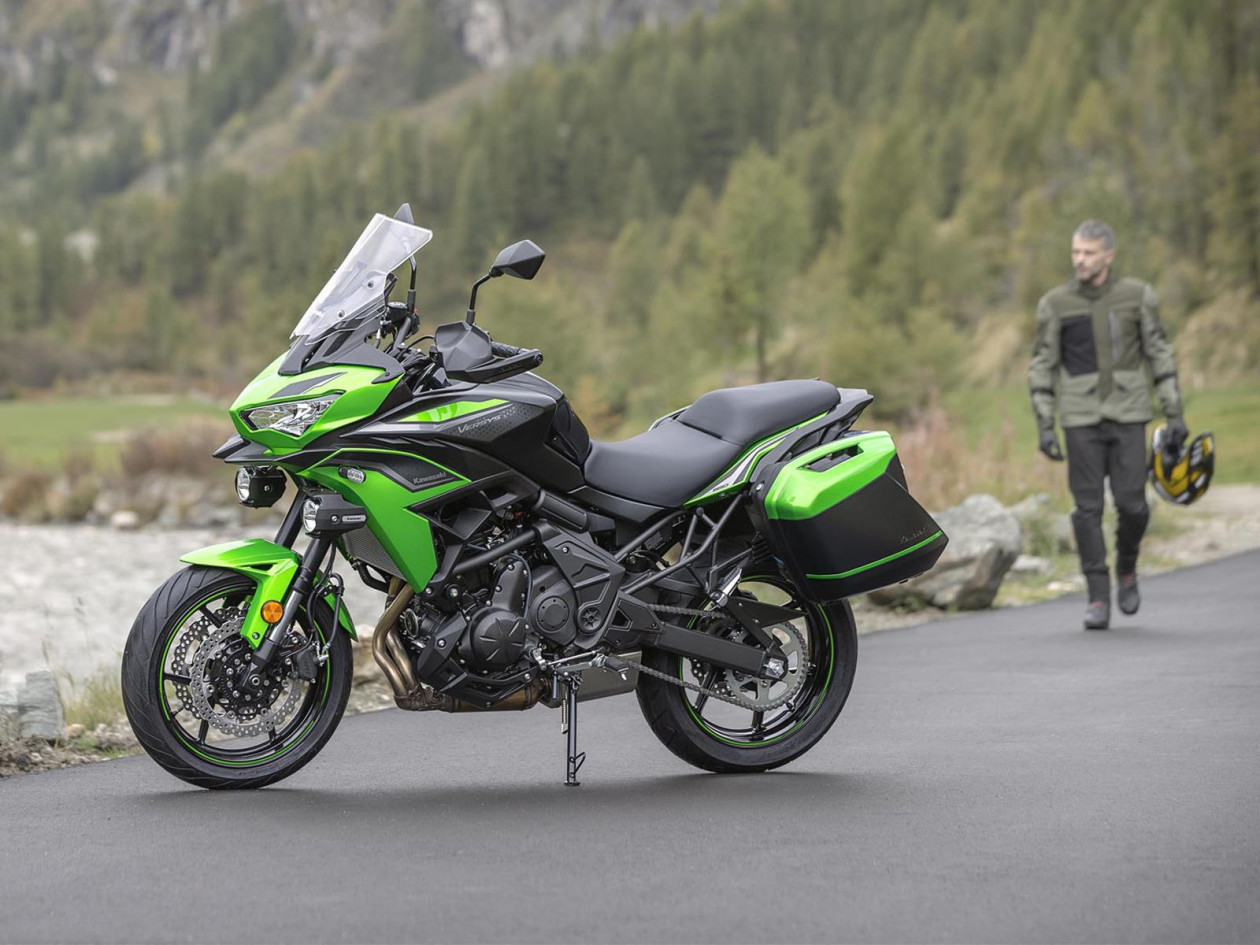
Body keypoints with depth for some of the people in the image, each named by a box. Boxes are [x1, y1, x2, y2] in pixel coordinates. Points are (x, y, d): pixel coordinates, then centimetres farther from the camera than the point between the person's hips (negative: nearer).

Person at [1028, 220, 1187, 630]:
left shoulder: (1138, 296, 1)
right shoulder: (1055, 303, 0)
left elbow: (1160, 354, 6)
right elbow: (1042, 367, 3)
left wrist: (1174, 412, 2)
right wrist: (1044, 426, -2)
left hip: (1128, 416, 0)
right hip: (1081, 419, 0)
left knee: (1132, 504, -5)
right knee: (1088, 508, -2)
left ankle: (1126, 569, 24)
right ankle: (1098, 598, 6)